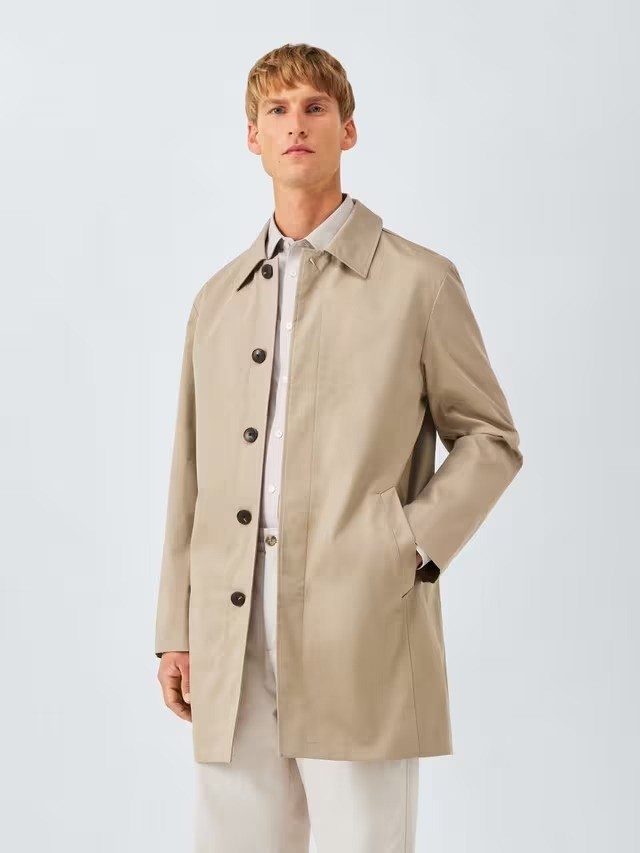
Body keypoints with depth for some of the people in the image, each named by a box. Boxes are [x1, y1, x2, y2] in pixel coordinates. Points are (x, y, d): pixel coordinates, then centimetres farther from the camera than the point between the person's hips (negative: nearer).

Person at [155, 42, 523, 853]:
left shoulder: (418, 280, 2)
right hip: (232, 651, 4)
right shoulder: (218, 299, 16)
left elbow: (490, 439, 5)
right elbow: (193, 474, 16)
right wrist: (176, 630, 11)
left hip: (361, 641, -4)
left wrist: (413, 545, -9)